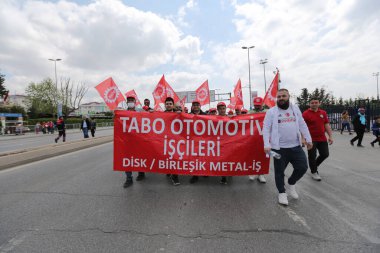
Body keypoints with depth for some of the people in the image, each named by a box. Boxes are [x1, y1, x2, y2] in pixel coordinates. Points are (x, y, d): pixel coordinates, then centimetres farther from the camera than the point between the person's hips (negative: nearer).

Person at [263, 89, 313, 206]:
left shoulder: (295, 108, 9)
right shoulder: (271, 111, -4)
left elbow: (302, 125, 13)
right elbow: (266, 129, -8)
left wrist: (308, 139, 10)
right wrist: (267, 145, -17)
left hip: (296, 146, 4)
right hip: (279, 148, -3)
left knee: (302, 167, 5)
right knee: (279, 172, 6)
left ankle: (291, 183, 32)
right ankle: (282, 193, 26)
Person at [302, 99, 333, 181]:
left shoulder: (323, 113, 8)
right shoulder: (305, 114, -9)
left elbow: (327, 125, 11)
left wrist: (330, 136, 7)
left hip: (322, 139, 5)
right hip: (311, 139, -5)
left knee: (325, 154, 11)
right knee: (312, 156, 3)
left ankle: (314, 165, 37)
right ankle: (314, 172, 22)